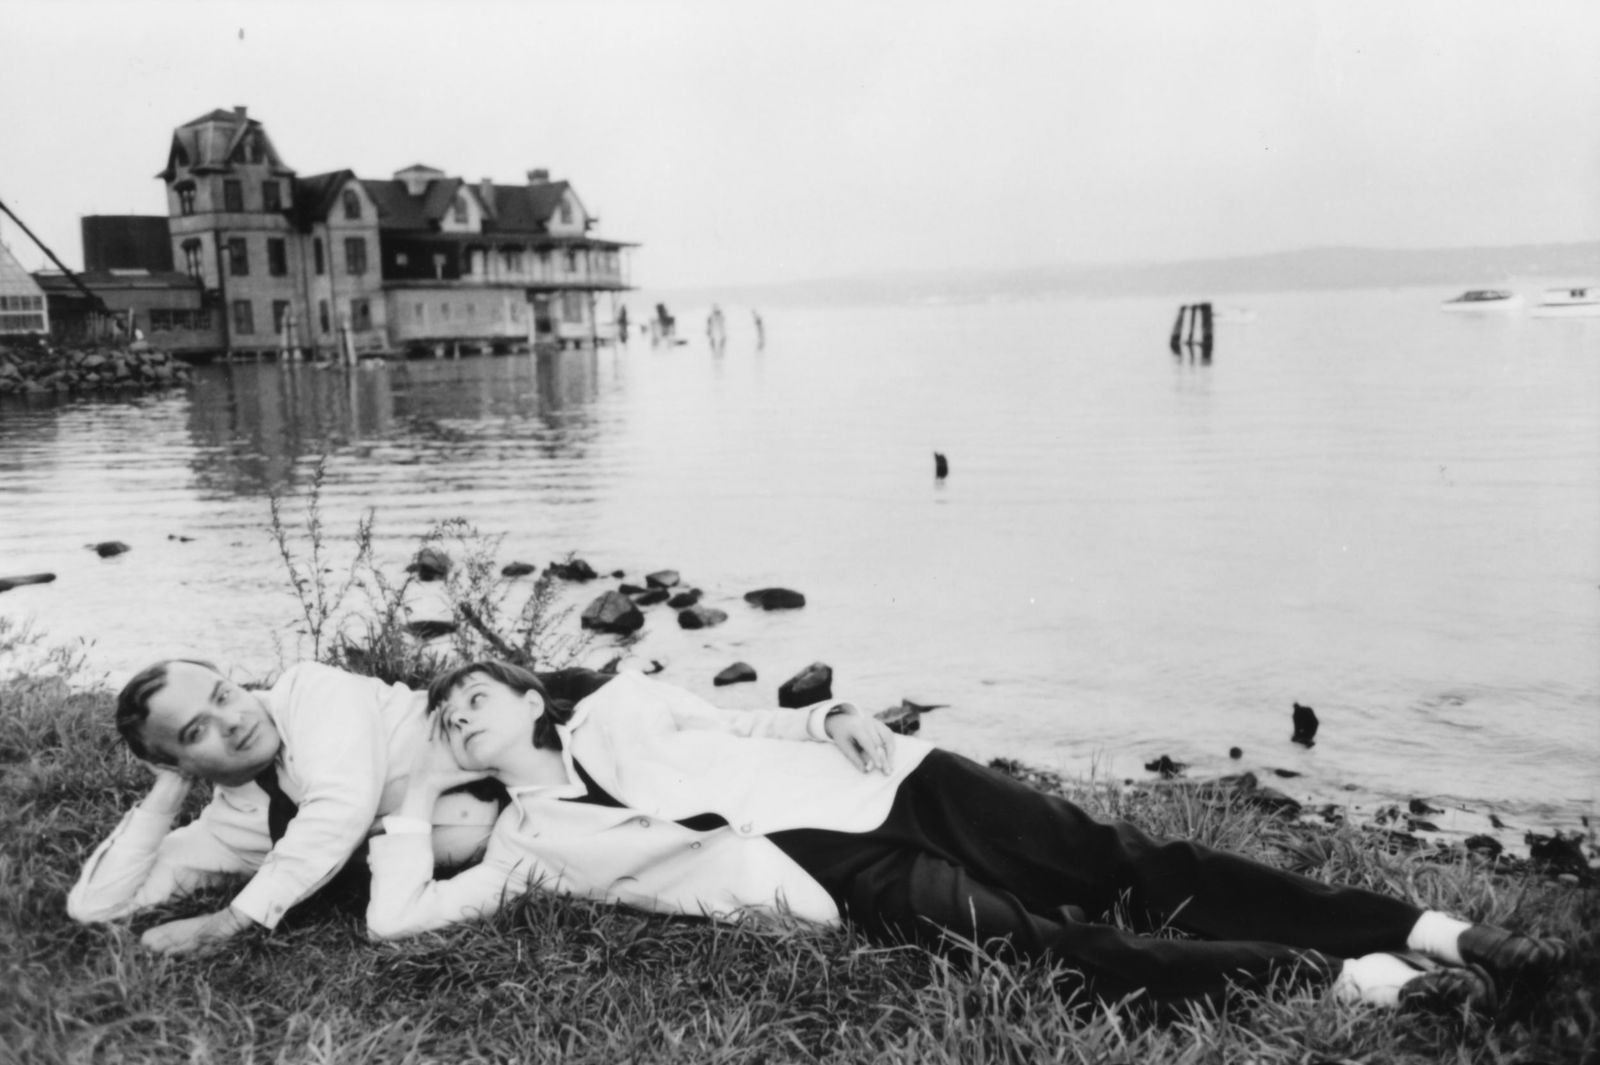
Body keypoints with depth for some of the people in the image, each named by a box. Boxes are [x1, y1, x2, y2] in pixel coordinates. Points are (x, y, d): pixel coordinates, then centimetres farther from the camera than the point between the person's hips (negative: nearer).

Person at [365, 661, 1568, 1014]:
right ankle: (1344, 979, -29)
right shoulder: (531, 844, 11)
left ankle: (1427, 928, -9)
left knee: (1126, 863, -9)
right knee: (1050, 943, -24)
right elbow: (394, 918, 7)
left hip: (882, 786, 3)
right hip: (849, 883, -2)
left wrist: (838, 716, -1)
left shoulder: (619, 707, 18)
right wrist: (417, 793, 11)